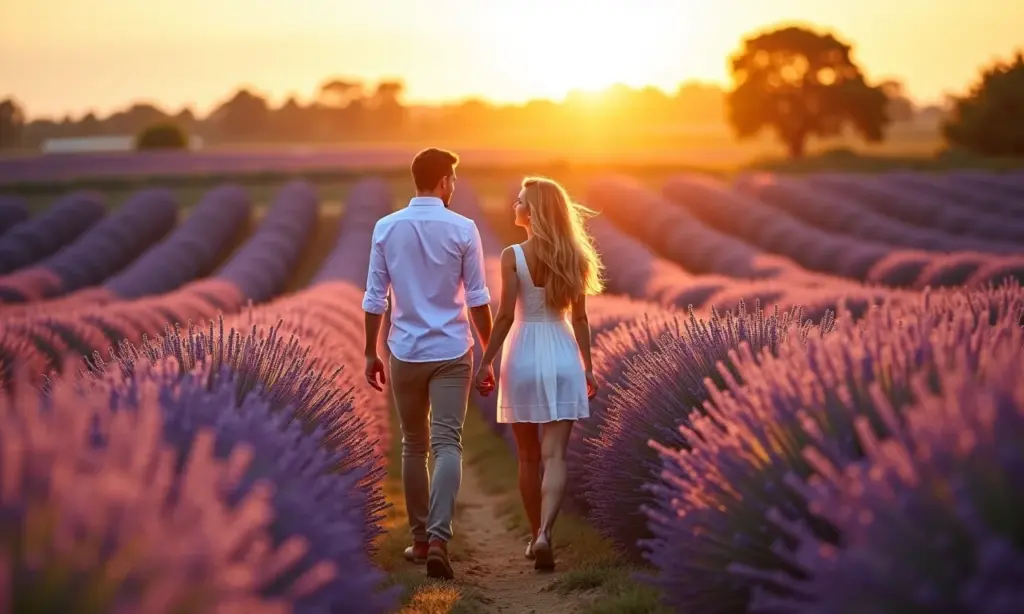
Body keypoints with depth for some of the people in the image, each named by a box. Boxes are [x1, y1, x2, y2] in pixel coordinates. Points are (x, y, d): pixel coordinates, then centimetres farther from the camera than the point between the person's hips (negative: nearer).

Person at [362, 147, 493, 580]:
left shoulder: (386, 228, 0)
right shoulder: (463, 229, -6)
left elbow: (375, 298, 1)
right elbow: (478, 300, -5)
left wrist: (371, 353, 10)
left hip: (406, 352, 2)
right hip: (452, 352, -2)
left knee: (414, 447, 15)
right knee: (447, 444, -5)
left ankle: (421, 539, 20)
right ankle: (438, 539, -21)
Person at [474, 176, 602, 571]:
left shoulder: (513, 256, -8)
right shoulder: (572, 257, 2)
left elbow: (505, 315, -10)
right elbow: (579, 318, 5)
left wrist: (486, 361, -2)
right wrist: (587, 366, 12)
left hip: (524, 355, -2)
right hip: (562, 356, 2)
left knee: (529, 457, 12)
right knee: (555, 456, -3)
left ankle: (537, 536, 21)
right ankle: (544, 534, -21)